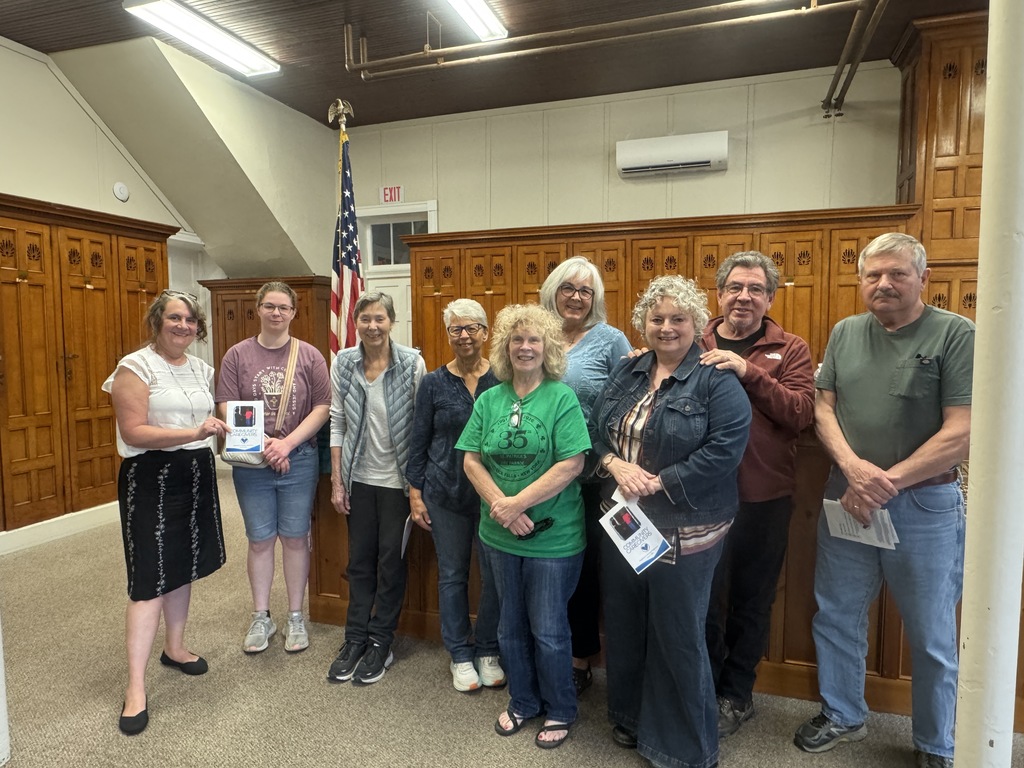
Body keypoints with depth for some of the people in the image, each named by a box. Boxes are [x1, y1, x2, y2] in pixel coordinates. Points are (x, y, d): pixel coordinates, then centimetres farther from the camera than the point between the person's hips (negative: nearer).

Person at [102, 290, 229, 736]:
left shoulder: (202, 369, 10)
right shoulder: (135, 367, -11)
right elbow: (133, 433, -19)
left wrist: (225, 430, 5)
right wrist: (193, 433, -26)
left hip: (197, 474, 7)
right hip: (151, 477, -7)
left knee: (183, 566, 16)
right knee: (150, 577, -6)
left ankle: (174, 648, 35)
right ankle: (135, 687, 3)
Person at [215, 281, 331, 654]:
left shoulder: (310, 356, 0)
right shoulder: (237, 355, 2)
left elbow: (323, 407, -4)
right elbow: (227, 409, -4)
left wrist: (288, 442, -14)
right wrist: (263, 442, -15)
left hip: (299, 460, 0)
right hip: (251, 462, 1)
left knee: (295, 538, 8)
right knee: (260, 540, 9)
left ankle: (296, 617, 22)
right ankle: (261, 618, 25)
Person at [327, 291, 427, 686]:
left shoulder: (412, 363, -10)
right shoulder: (343, 363, -1)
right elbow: (337, 423, 2)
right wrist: (337, 481, 1)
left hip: (398, 478, -2)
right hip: (359, 477, 3)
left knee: (391, 561, 8)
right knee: (359, 560, 13)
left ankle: (380, 642, 24)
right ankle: (355, 638, 29)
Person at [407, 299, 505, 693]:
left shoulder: (502, 379, -2)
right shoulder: (434, 383, -1)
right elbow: (419, 441, 3)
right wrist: (415, 493, 0)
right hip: (446, 493, 0)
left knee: (494, 574, 9)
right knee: (452, 574, 11)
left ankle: (487, 650, 30)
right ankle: (460, 654, 28)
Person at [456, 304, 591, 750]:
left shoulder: (562, 398, -11)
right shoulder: (489, 400, 3)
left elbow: (572, 464, -17)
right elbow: (472, 461, 0)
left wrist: (517, 503, -19)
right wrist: (500, 506, -15)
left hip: (554, 537, -4)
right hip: (500, 535, 4)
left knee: (548, 631, 9)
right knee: (511, 626, 19)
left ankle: (559, 712, 34)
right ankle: (522, 703, 42)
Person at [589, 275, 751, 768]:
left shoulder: (716, 381, -10)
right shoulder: (625, 373, 8)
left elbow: (725, 450, -19)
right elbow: (594, 428, 8)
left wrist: (659, 482, -19)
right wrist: (615, 463, -12)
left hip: (684, 531, -5)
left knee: (678, 635, 7)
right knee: (624, 626, 18)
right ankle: (630, 718, 43)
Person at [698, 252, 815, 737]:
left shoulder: (790, 351, 1)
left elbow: (801, 413, -13)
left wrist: (749, 373, -22)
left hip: (763, 497, -1)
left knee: (751, 600, 14)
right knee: (703, 595, 15)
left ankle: (736, 695, 35)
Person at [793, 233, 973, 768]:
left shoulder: (955, 334, -8)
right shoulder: (844, 333, 6)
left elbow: (962, 433, -14)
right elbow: (823, 408, 4)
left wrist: (886, 483, -16)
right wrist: (854, 467, -14)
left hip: (926, 504, -3)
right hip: (846, 498, 4)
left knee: (932, 637, 12)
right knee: (836, 618, 15)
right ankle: (842, 716, 37)